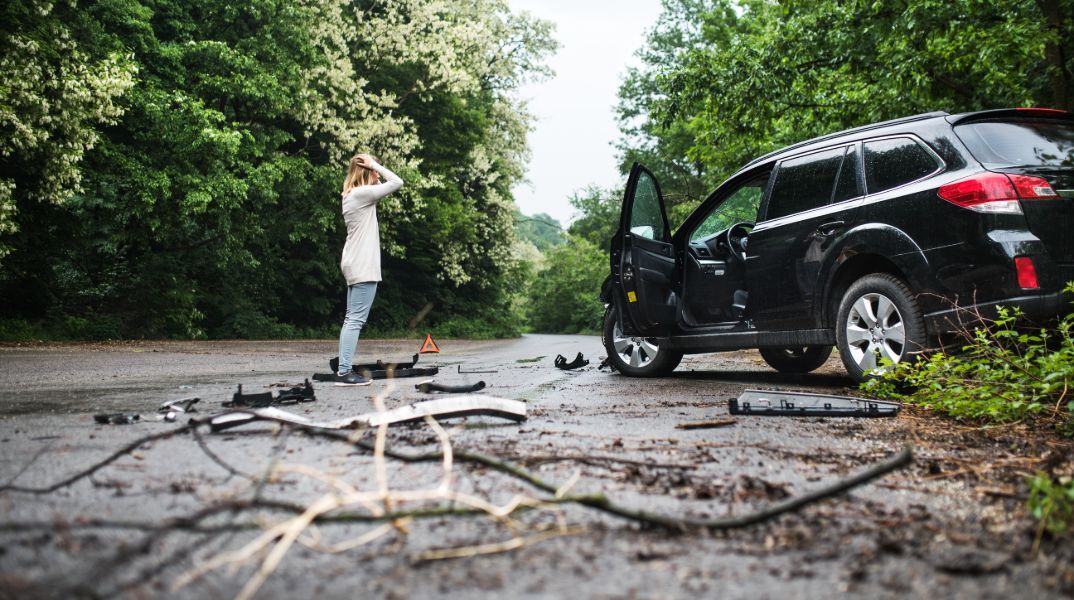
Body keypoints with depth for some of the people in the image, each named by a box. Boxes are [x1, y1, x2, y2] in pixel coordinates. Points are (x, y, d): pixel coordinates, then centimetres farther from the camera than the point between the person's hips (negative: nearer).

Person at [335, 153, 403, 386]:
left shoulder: (352, 195, 17)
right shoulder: (361, 193, -11)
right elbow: (397, 182, -14)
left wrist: (374, 167, 14)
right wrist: (374, 164, -5)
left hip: (355, 265, 10)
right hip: (363, 267, -10)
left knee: (352, 319, 8)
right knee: (356, 320, -9)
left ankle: (344, 370, 9)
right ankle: (344, 372, -10)